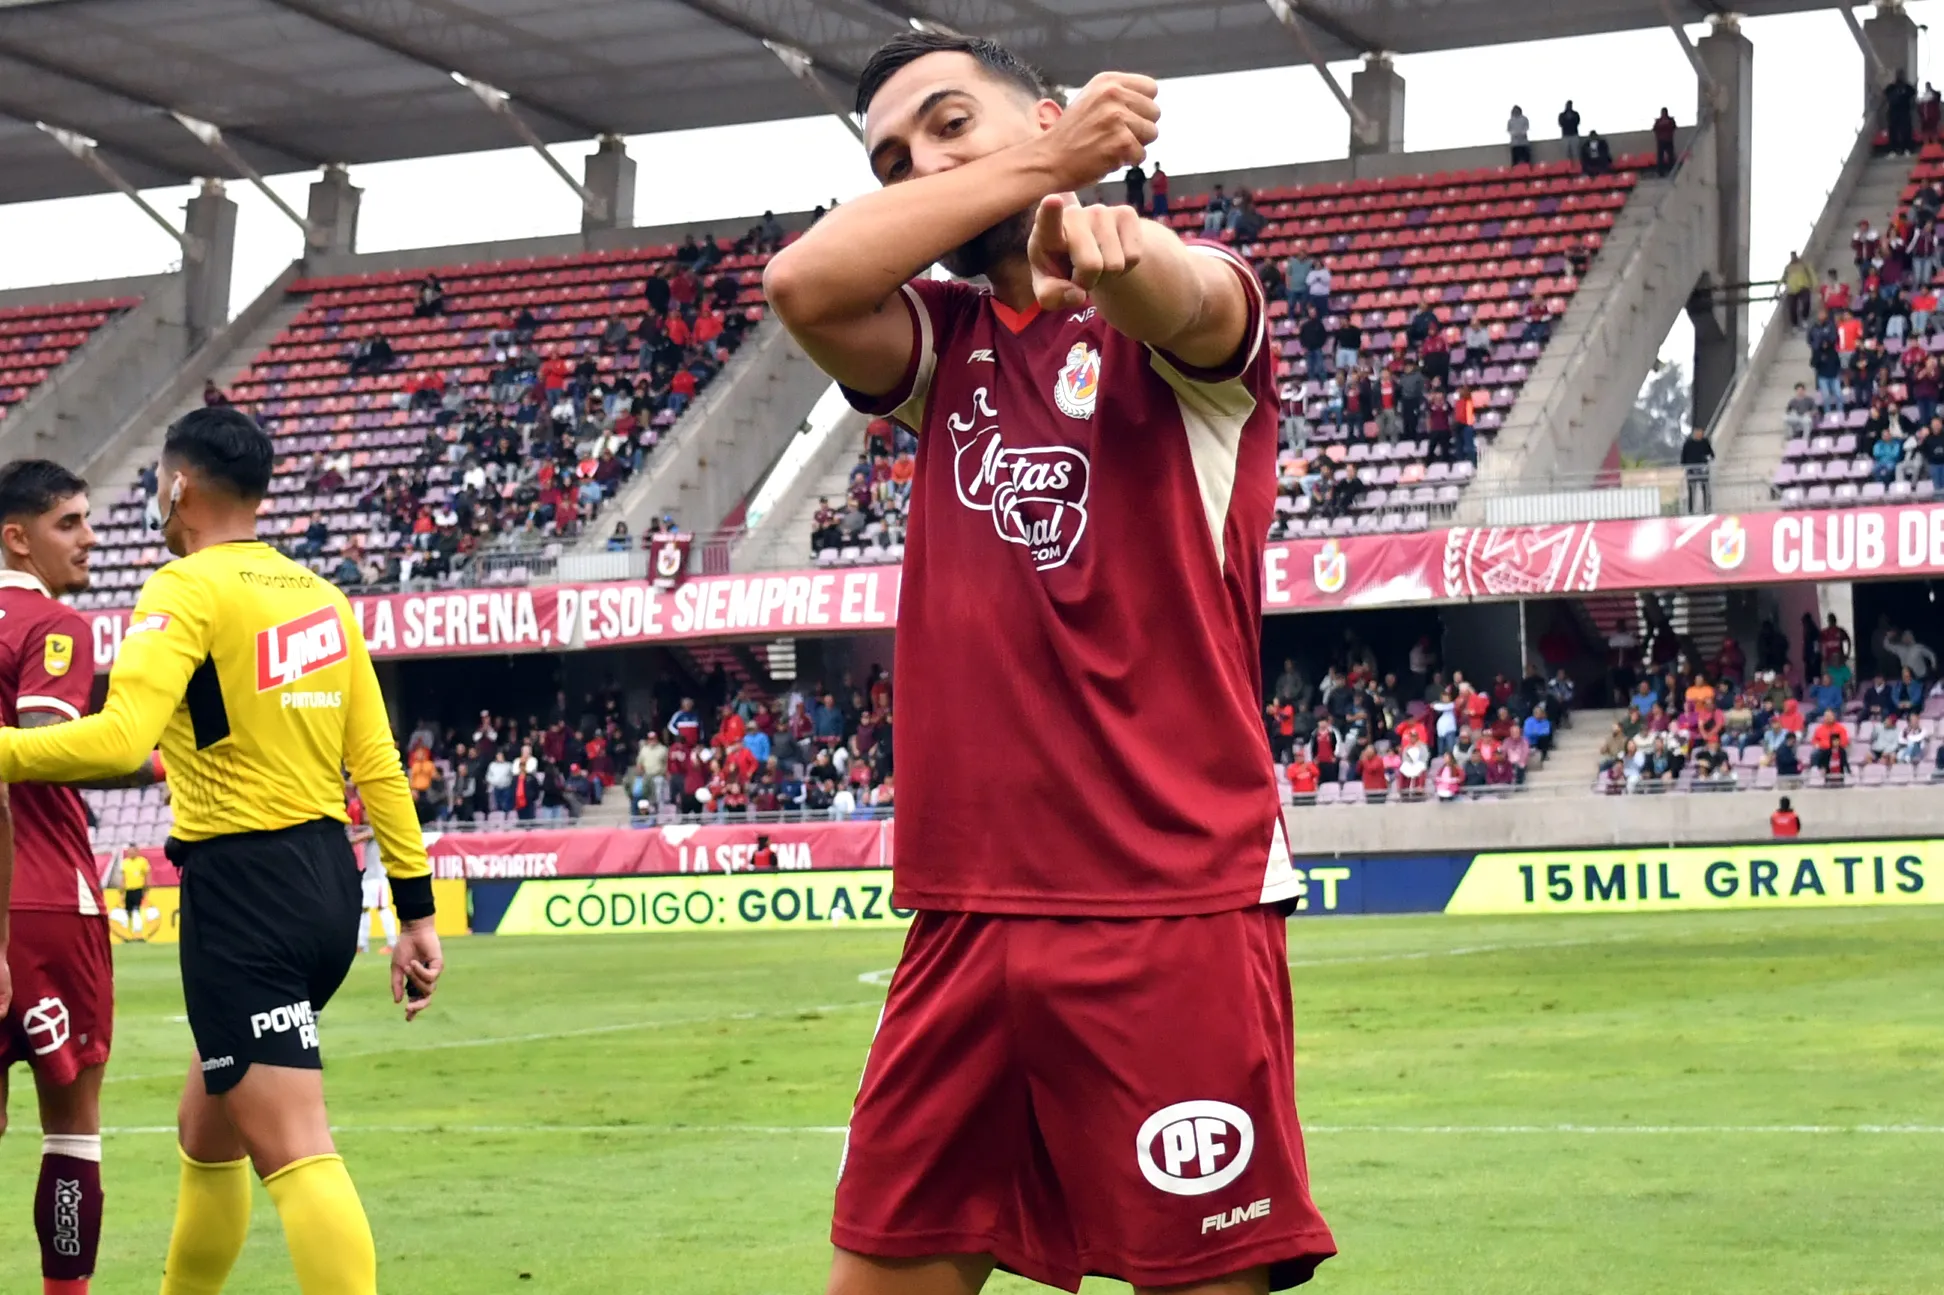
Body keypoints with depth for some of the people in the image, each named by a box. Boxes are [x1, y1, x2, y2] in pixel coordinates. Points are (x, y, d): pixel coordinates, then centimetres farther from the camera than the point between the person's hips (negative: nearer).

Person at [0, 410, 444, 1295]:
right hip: (327, 877, 8)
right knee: (206, 1132, 23)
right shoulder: (317, 594, 12)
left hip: (243, 885, -8)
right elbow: (377, 764, 11)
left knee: (294, 1153, -11)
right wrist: (415, 908, 14)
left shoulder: (188, 588, -11)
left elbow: (120, 739, -26)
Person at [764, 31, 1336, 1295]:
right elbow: (802, 285, -5)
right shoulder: (944, 343, 16)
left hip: (1174, 911, -5)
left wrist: (1115, 248, -48)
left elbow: (1184, 297, -24)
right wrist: (1038, 170, -7)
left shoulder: (1180, 319, 1)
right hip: (964, 916, 5)